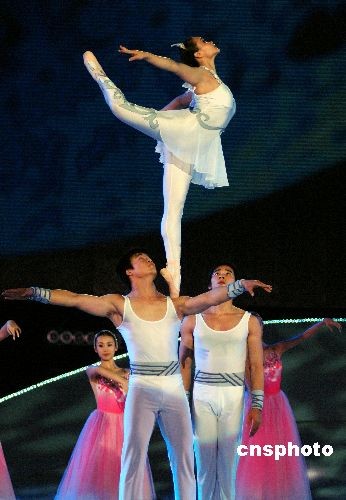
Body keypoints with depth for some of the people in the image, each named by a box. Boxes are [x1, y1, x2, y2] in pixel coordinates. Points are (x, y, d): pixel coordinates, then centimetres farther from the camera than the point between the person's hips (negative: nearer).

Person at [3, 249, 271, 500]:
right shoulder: (120, 305, 1)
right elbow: (75, 299, -7)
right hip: (141, 390, -2)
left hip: (175, 389, 2)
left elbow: (211, 297, -6)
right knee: (134, 458, -4)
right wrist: (33, 292, -15)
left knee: (184, 458, 4)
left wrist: (240, 285, -23)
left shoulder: (175, 304, 6)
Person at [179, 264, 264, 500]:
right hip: (202, 395, 1)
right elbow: (184, 364, 7)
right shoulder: (193, 320, 5)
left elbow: (257, 366, 2)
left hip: (234, 397, 0)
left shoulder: (249, 321, 3)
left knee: (229, 460, 1)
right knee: (205, 460, 1)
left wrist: (257, 405, -4)